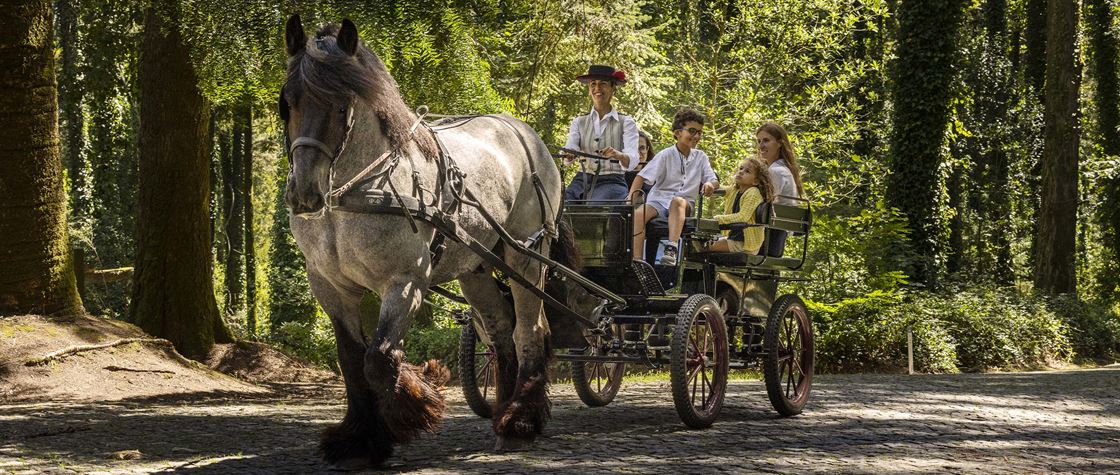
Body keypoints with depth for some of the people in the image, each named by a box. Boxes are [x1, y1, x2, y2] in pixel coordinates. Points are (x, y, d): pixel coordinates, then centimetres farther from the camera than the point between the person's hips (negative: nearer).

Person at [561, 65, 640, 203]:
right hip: (582, 180, 3)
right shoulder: (579, 122, 14)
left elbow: (632, 160, -9)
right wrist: (568, 156, -28)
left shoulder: (626, 123, 5)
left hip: (612, 182, -3)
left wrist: (618, 155, -33)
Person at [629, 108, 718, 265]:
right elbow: (641, 177, -2)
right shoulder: (666, 155, 2)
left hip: (685, 202, 1)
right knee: (638, 214, -33)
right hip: (659, 200, -1)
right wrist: (630, 200, -17)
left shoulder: (701, 157, 12)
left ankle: (672, 249, -52)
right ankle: (636, 260, -39)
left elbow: (714, 181, 9)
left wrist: (710, 184, -17)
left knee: (678, 201, -38)